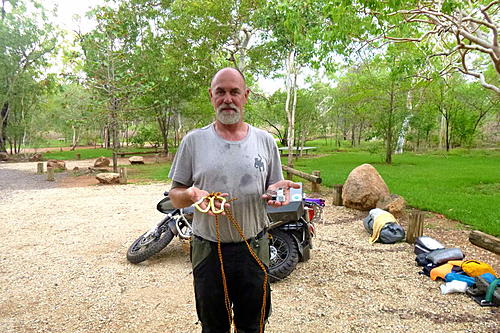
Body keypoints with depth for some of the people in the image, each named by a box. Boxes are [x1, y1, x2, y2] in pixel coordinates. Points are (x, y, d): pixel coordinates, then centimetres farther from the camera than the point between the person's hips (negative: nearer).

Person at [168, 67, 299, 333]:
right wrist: (192, 194, -20)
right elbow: (175, 195, 2)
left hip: (254, 248, 1)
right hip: (208, 249, -1)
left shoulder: (265, 141, 3)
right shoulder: (193, 141, -2)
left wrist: (277, 191, -14)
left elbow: (274, 189, 10)